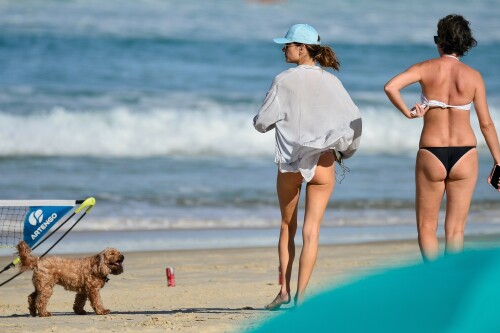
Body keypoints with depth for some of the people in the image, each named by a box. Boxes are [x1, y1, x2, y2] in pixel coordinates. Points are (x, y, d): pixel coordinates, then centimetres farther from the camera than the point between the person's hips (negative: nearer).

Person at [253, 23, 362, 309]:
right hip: (322, 161, 1)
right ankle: (301, 295, -6)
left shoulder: (284, 81, -5)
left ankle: (284, 290, 14)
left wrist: (261, 120, 20)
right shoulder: (330, 82, 0)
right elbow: (354, 120, -3)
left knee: (287, 226, 16)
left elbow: (262, 122, -4)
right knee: (311, 230, 1)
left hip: (290, 162, -1)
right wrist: (346, 151, 13)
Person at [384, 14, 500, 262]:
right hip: (464, 156, 1)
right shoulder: (473, 76, -1)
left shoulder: (426, 68, -3)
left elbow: (390, 86, -20)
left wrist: (408, 113, -5)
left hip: (431, 156, -1)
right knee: (455, 229, 9)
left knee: (427, 226, 11)